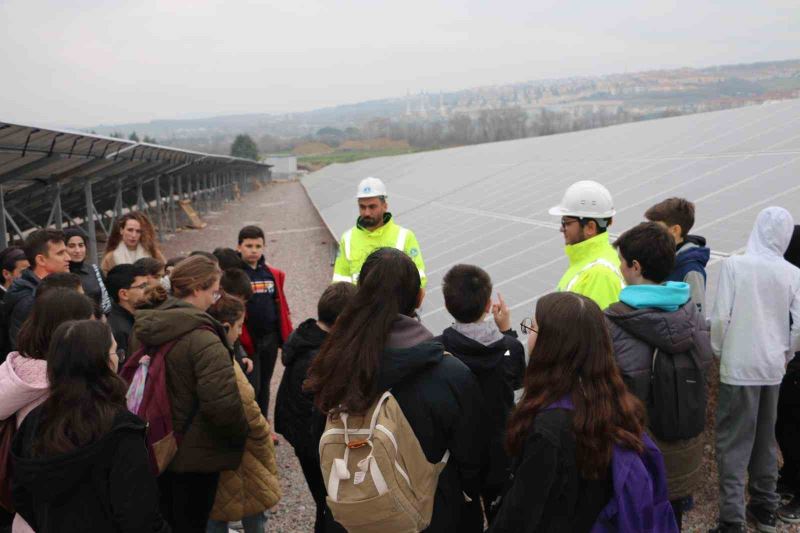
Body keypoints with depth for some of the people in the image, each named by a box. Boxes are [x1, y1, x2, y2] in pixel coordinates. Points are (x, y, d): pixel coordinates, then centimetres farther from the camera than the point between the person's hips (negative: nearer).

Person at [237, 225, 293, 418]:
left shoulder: (273, 274, 7)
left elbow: (281, 306, 12)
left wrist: (287, 336, 10)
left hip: (270, 337, 5)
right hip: (247, 340, -5)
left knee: (264, 384, 17)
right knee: (251, 387, -2)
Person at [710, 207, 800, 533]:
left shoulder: (734, 264, -11)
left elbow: (720, 316, -13)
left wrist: (717, 350, 4)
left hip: (739, 367, -4)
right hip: (773, 368, 4)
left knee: (733, 443, 1)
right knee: (765, 439, 17)